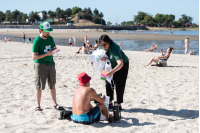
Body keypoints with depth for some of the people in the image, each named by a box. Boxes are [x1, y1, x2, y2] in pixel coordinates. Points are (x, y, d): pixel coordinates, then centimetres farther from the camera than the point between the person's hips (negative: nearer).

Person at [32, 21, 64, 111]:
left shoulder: (50, 38, 7)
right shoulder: (37, 41, -12)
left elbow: (54, 47, 23)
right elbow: (34, 57, -15)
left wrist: (55, 49, -1)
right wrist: (46, 54, -21)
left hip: (50, 63, 6)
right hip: (40, 64, -6)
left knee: (52, 85, 12)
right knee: (39, 86, 0)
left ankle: (55, 104, 21)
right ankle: (38, 106, 11)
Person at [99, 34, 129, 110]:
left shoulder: (114, 48, -39)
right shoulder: (102, 48, -18)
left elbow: (120, 63, -49)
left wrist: (112, 72, -64)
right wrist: (100, 58, -27)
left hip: (122, 65, -7)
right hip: (112, 65, 7)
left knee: (119, 85, -7)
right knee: (108, 83, 4)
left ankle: (119, 105, 3)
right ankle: (110, 103, 14)